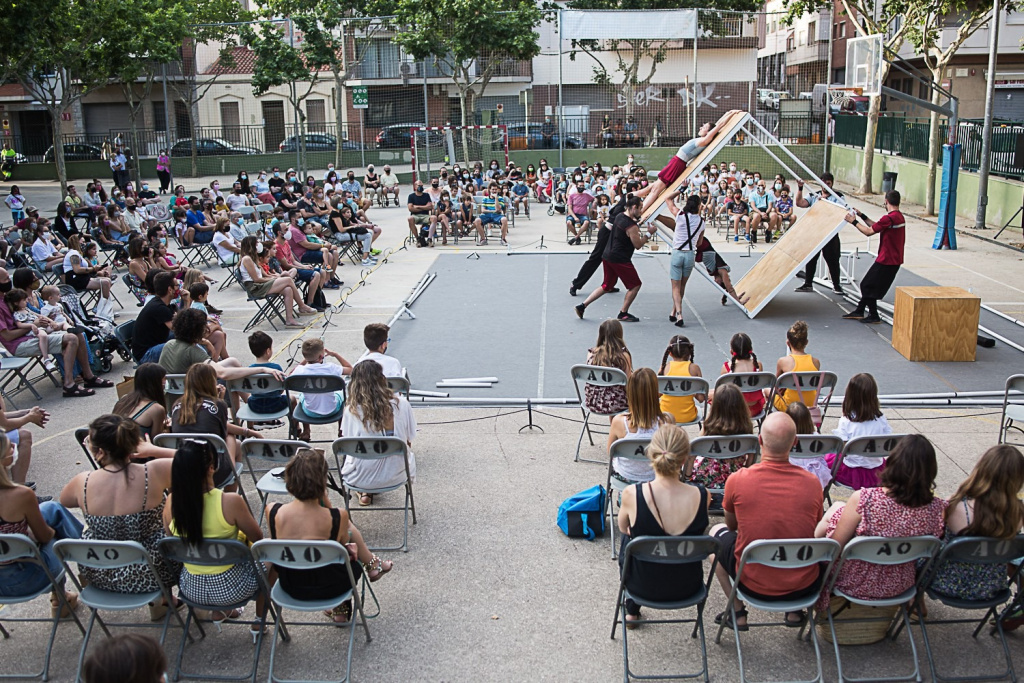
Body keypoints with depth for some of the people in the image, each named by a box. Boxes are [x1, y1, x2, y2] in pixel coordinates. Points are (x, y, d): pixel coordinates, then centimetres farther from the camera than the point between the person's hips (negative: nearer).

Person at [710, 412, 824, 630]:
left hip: (753, 585, -1)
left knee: (717, 532, 25)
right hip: (804, 587, 1)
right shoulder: (812, 483, -12)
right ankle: (795, 611, 25)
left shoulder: (737, 480, -15)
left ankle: (737, 613, 22)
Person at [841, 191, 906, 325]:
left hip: (886, 261, -9)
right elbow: (876, 226, 17)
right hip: (895, 260, 9)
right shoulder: (900, 217, 11)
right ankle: (859, 312, 24)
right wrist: (862, 216, 19)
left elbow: (869, 231, -18)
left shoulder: (889, 218, -21)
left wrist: (854, 222, -7)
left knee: (868, 286, 2)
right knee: (868, 285, 17)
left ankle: (874, 316, 8)